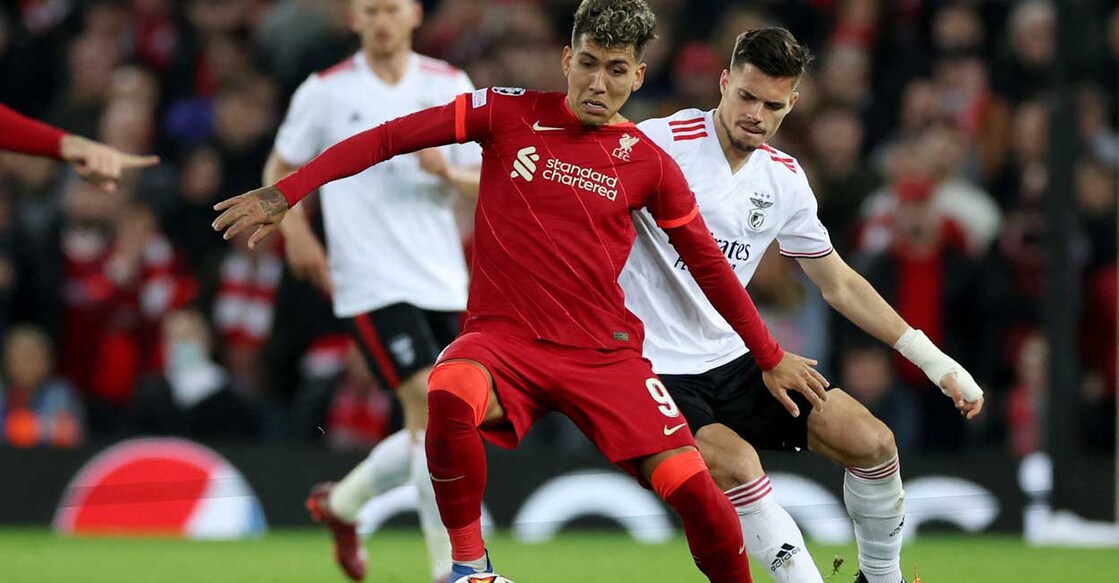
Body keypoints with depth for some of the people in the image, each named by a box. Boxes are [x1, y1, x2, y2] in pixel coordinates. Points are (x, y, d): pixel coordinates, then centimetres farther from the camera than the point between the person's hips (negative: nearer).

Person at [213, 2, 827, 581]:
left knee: (693, 489, -16)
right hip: (504, 339, -1)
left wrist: (771, 358, 20)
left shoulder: (647, 163, 3)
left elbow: (708, 264, 15)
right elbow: (391, 137, 0)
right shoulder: (509, 114, 0)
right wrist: (284, 193, -6)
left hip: (605, 352, 1)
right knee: (450, 395, -37)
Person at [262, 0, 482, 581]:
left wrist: (447, 171, -13)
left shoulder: (450, 86, 8)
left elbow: (485, 184, 9)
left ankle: (341, 501, 34)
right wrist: (296, 230, -6)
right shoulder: (325, 92, 1)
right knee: (431, 408, -18)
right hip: (371, 285, -5)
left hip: (442, 282, 5)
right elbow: (280, 169, 12)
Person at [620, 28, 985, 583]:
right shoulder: (663, 142, -14)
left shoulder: (784, 179, 6)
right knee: (736, 466, -32)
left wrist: (935, 362, 14)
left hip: (735, 358, 6)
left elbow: (839, 284, 17)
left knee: (872, 442, -2)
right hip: (655, 367, -6)